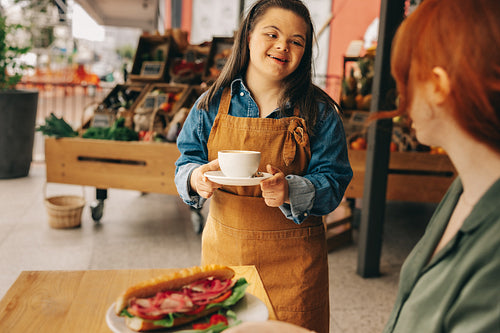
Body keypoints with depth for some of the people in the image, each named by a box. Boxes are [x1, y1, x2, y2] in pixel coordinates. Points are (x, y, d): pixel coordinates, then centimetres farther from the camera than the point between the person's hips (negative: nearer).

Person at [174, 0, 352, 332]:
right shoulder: (213, 103, -1)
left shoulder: (320, 112, -6)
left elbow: (332, 181, -10)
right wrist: (195, 177, -20)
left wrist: (290, 192, -29)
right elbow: (187, 160, 3)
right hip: (223, 248, 2)